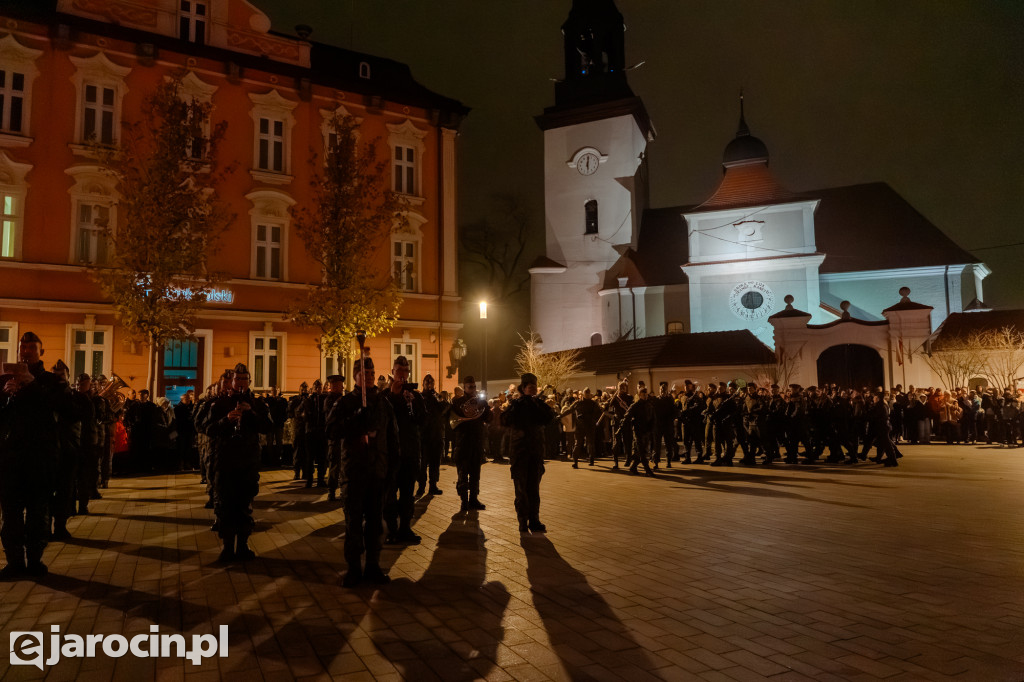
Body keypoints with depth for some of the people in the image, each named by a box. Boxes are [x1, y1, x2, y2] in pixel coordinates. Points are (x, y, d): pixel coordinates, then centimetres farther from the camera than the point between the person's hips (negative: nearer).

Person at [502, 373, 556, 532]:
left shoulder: (539, 404, 8)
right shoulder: (515, 404, 2)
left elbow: (549, 419, -9)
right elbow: (506, 421, -14)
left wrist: (539, 404, -13)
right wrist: (516, 405, -17)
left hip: (537, 449, 3)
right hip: (519, 450, -2)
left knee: (534, 487, 6)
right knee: (521, 487, -2)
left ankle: (534, 520, 10)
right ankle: (523, 521, 4)